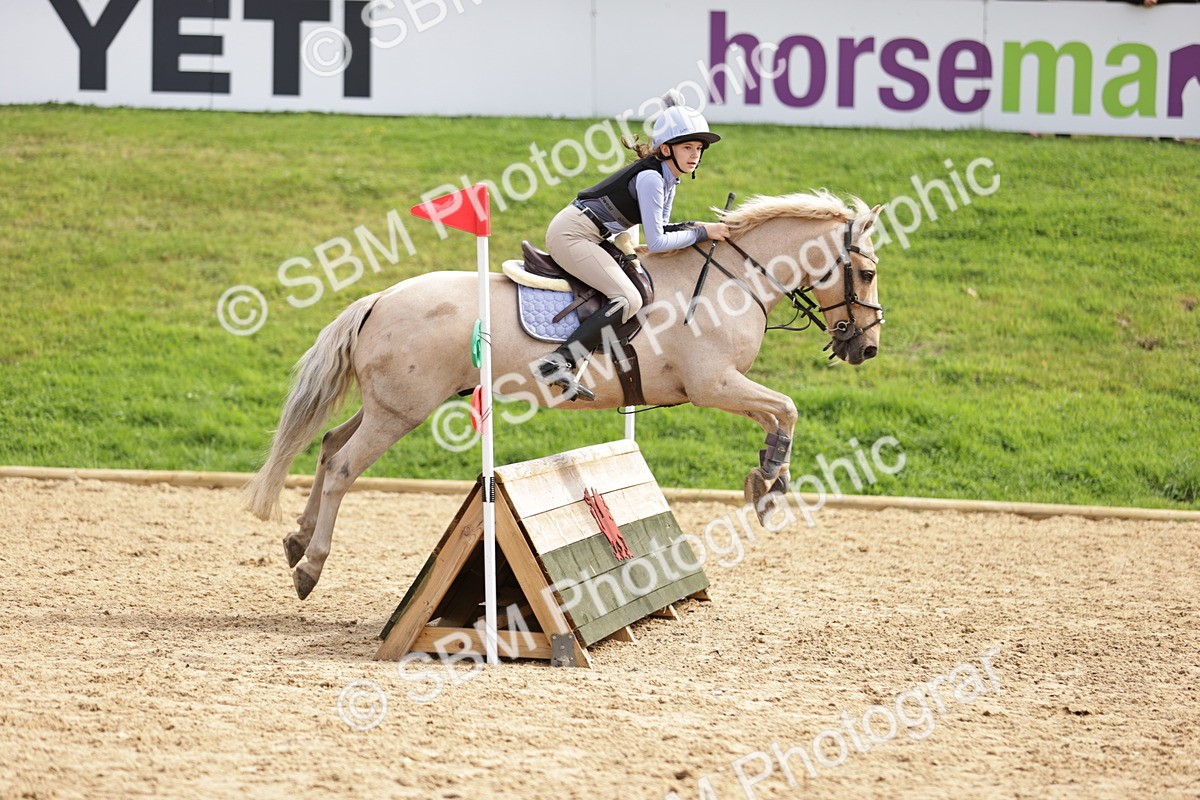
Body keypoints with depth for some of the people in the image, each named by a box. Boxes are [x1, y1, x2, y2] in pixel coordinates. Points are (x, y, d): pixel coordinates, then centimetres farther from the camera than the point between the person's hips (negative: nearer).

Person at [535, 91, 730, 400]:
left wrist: (693, 227, 2)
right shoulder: (650, 177, -19)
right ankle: (557, 363, -31)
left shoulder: (668, 177, 10)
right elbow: (656, 243, -21)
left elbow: (659, 229, 20)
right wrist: (702, 233, -13)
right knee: (628, 299, -22)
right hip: (572, 234, -10)